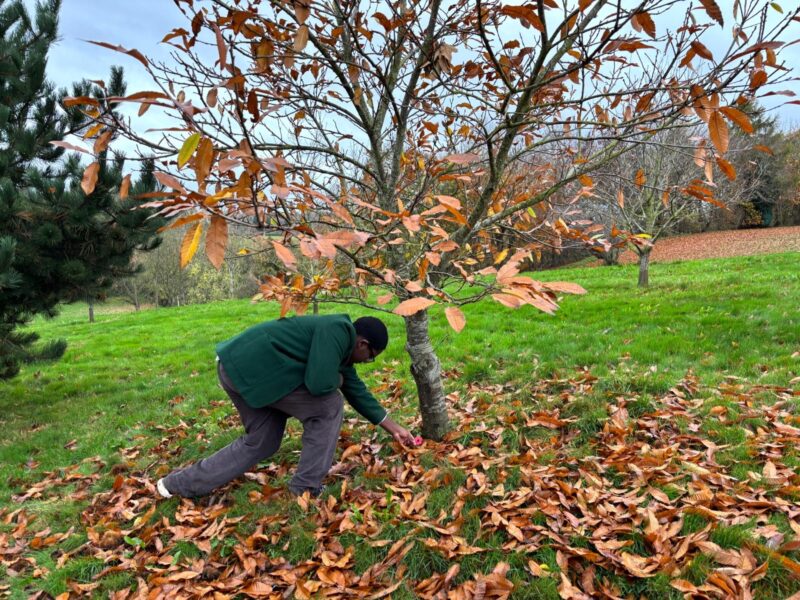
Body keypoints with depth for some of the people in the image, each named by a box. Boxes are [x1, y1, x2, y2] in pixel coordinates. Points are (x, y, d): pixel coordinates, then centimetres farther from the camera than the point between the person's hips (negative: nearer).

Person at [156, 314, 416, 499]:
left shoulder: (341, 342, 17)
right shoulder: (338, 331, -14)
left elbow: (357, 390, 25)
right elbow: (320, 384, -23)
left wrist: (393, 427, 30)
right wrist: (338, 378, 2)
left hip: (239, 365, 10)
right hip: (253, 366, -10)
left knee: (262, 443, 20)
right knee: (329, 407, -4)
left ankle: (179, 483, 27)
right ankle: (305, 490, 5)